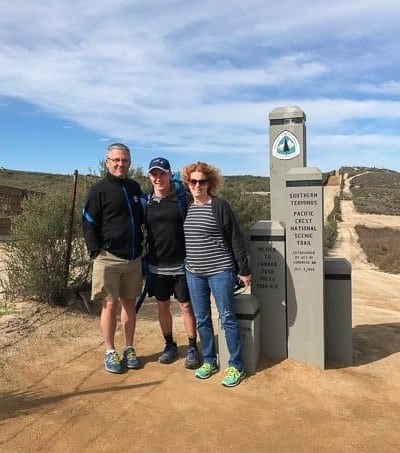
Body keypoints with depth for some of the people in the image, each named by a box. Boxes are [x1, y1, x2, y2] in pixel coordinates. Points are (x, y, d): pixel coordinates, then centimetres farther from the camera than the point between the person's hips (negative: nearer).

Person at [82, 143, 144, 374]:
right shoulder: (99, 190, -4)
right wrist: (97, 253, -12)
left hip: (134, 258, 5)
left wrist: (140, 246, 11)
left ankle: (129, 348, 22)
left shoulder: (134, 188, 11)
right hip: (109, 258, -5)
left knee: (130, 303, 11)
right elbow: (88, 224, -7)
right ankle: (110, 352, 16)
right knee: (110, 304, 2)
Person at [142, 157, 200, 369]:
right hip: (156, 264, 3)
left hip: (181, 263, -3)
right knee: (162, 306, 13)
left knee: (186, 305, 5)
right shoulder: (146, 200, 3)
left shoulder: (182, 197, -5)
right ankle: (170, 345, 30)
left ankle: (192, 348, 20)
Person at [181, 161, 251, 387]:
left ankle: (236, 366, 14)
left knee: (227, 318, 2)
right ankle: (209, 361, 29)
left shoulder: (220, 206, -9)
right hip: (194, 273, 6)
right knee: (202, 319, 13)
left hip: (220, 271, -6)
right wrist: (188, 265, 15)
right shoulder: (186, 208, 8)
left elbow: (236, 239, -9)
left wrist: (244, 269, -8)